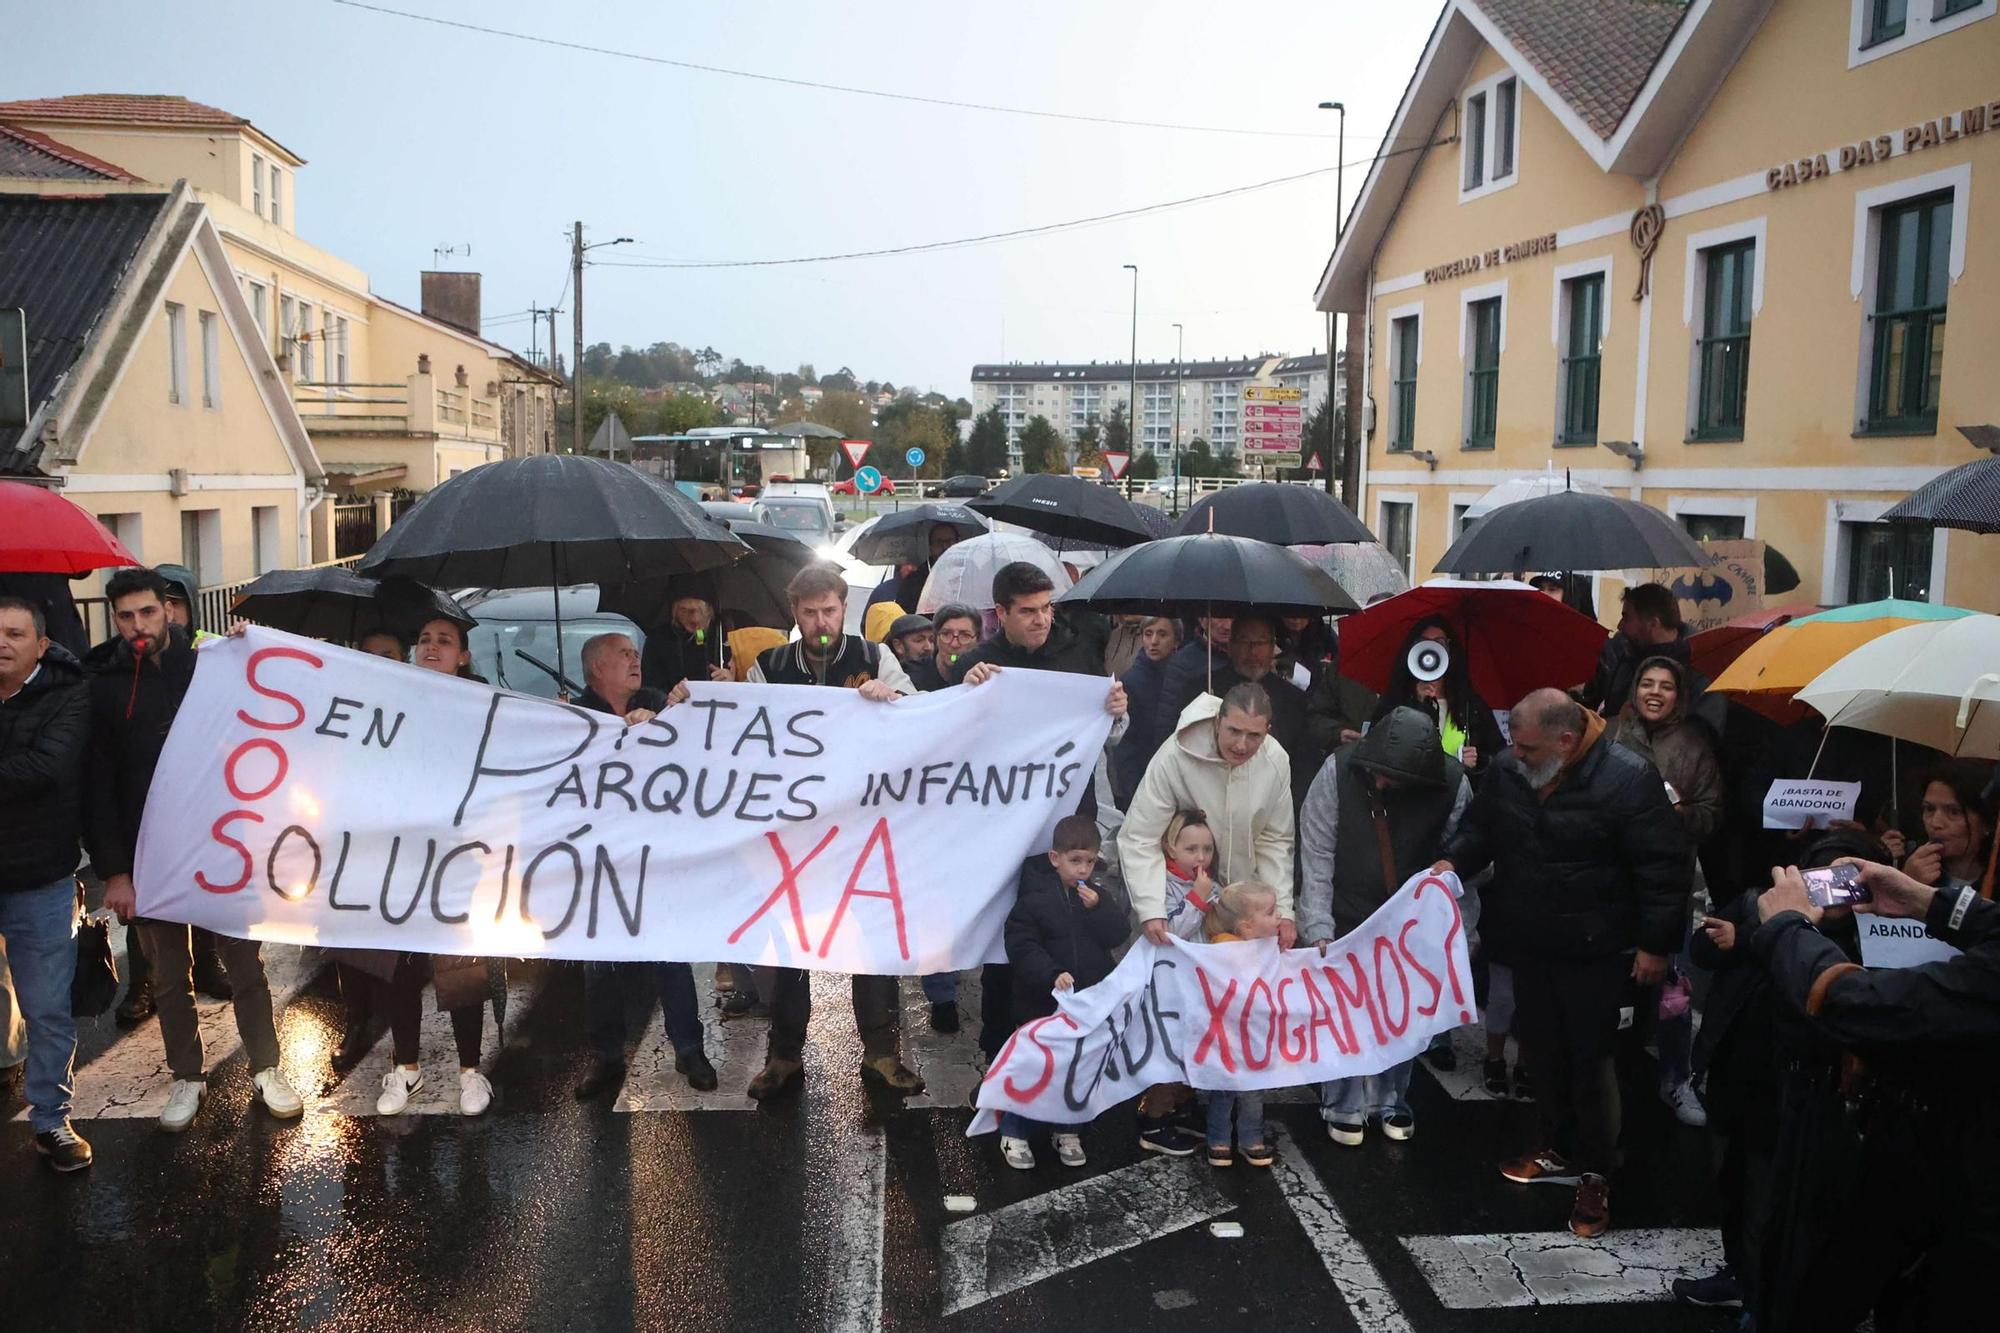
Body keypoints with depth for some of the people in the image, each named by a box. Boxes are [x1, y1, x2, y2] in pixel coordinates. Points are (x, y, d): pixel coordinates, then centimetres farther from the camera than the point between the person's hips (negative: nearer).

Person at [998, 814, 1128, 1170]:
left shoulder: (1099, 893, 0)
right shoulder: (1035, 895, -14)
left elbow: (1116, 936, -4)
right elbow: (1021, 946, -16)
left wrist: (1098, 907, -19)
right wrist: (1051, 975, -27)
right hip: (1044, 1001, -4)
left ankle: (1068, 1132, 31)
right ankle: (1014, 1134, 21)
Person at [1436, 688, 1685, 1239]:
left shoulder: (1628, 780, -19)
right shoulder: (1506, 772, -2)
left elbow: (1660, 869, -15)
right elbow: (1478, 828, 13)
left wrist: (1655, 944, -14)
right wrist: (1454, 861, -6)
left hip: (1595, 950, -6)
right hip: (1528, 943, 6)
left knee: (1590, 1057, 3)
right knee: (1541, 1048, 17)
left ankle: (1596, 1174, 19)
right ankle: (1558, 1151, 36)